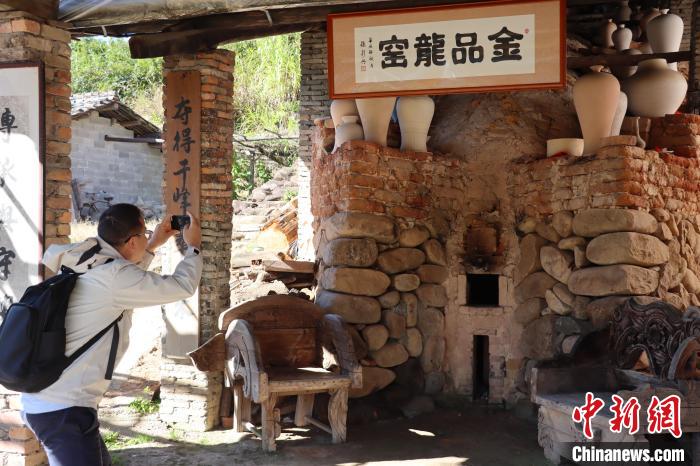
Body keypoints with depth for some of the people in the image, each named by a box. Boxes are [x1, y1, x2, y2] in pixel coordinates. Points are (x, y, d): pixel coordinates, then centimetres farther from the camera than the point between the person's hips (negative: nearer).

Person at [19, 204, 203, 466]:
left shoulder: (88, 268, 11)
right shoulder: (113, 275, -18)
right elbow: (183, 286, -10)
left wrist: (152, 247, 30)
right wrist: (193, 246, 8)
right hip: (63, 409, -10)